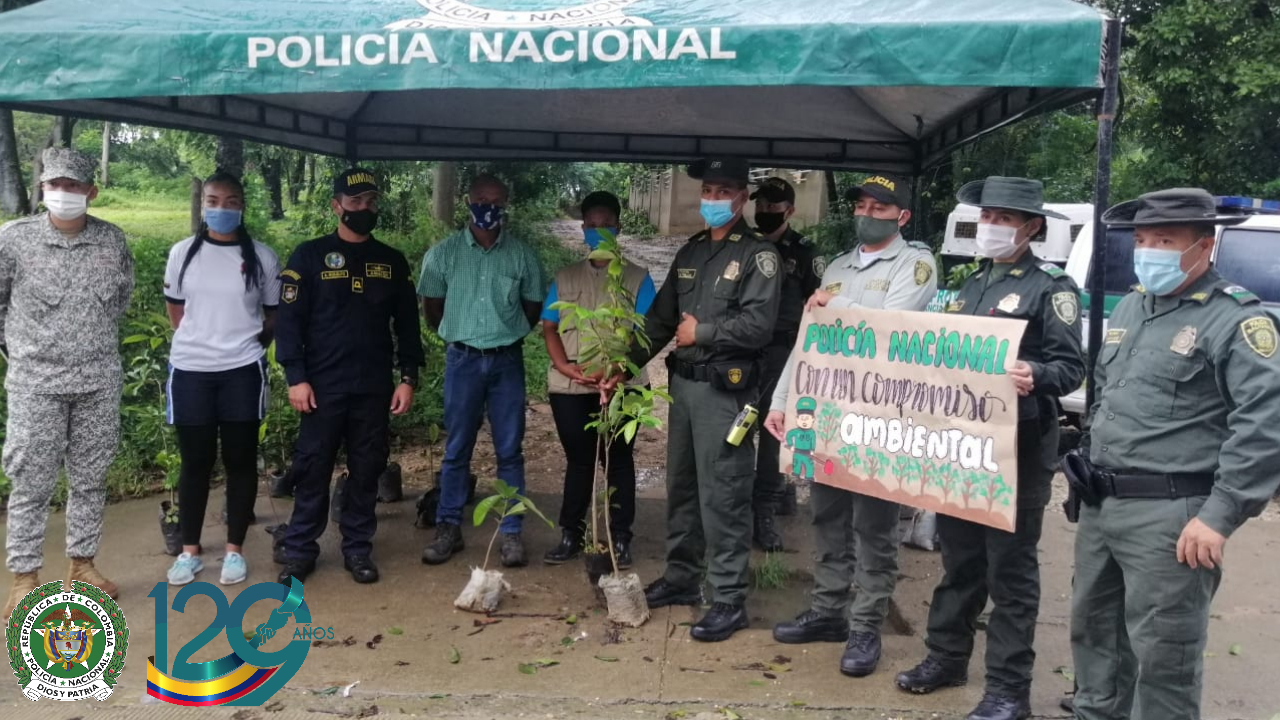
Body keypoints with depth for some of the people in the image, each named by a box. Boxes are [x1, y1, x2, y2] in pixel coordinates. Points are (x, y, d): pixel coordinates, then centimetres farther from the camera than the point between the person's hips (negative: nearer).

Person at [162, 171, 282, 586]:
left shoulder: (261, 257, -1)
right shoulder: (184, 253, 3)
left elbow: (274, 316, 8)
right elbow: (176, 311, 12)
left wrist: (246, 346, 7)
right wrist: (201, 340, 8)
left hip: (242, 372, -1)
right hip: (190, 370, 1)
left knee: (240, 461, 6)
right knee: (195, 462, 8)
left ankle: (234, 550, 17)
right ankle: (190, 551, 19)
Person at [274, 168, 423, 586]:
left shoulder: (393, 262, 10)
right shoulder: (309, 256, 1)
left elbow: (407, 325, 11)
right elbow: (289, 320, -3)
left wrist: (408, 378, 3)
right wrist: (295, 377, -11)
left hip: (374, 388, 3)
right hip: (322, 387, -2)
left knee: (367, 472, 7)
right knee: (313, 470, 2)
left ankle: (357, 549, 18)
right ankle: (300, 550, 13)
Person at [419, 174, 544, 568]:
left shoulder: (523, 255, 0)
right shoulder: (443, 253, -2)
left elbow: (533, 309, 10)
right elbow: (431, 310, 7)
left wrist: (505, 333, 9)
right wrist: (463, 333, 12)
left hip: (507, 361, 1)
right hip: (462, 360, 0)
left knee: (510, 451, 4)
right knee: (457, 450, 6)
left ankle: (512, 533, 12)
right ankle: (449, 529, 17)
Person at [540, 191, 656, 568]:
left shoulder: (637, 278, 5)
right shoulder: (565, 278, 13)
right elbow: (549, 328, 8)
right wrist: (566, 367, -9)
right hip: (570, 386, 2)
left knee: (617, 460, 3)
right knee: (578, 459, 9)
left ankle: (620, 538, 11)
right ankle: (571, 534, 18)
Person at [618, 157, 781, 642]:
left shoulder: (758, 255, -5)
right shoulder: (690, 252, 16)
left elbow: (758, 323, -18)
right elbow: (660, 318, 17)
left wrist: (701, 332, -8)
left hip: (725, 389, -7)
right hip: (682, 383, 7)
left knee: (722, 496, -4)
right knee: (680, 486, 16)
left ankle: (728, 599, 5)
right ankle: (681, 578, 30)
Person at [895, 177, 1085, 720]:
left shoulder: (1052, 286, -5)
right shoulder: (971, 284, 17)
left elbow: (1071, 367, -13)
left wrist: (1035, 376, -32)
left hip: (1017, 446, -7)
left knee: (1010, 566, 1)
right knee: (958, 556, 16)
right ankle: (946, 656, 29)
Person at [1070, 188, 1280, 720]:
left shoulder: (1236, 319, -10)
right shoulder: (1128, 308, 14)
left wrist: (1219, 516, -21)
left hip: (1169, 514, -8)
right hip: (1099, 505, 8)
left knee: (1162, 653, 1)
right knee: (1092, 628, 19)